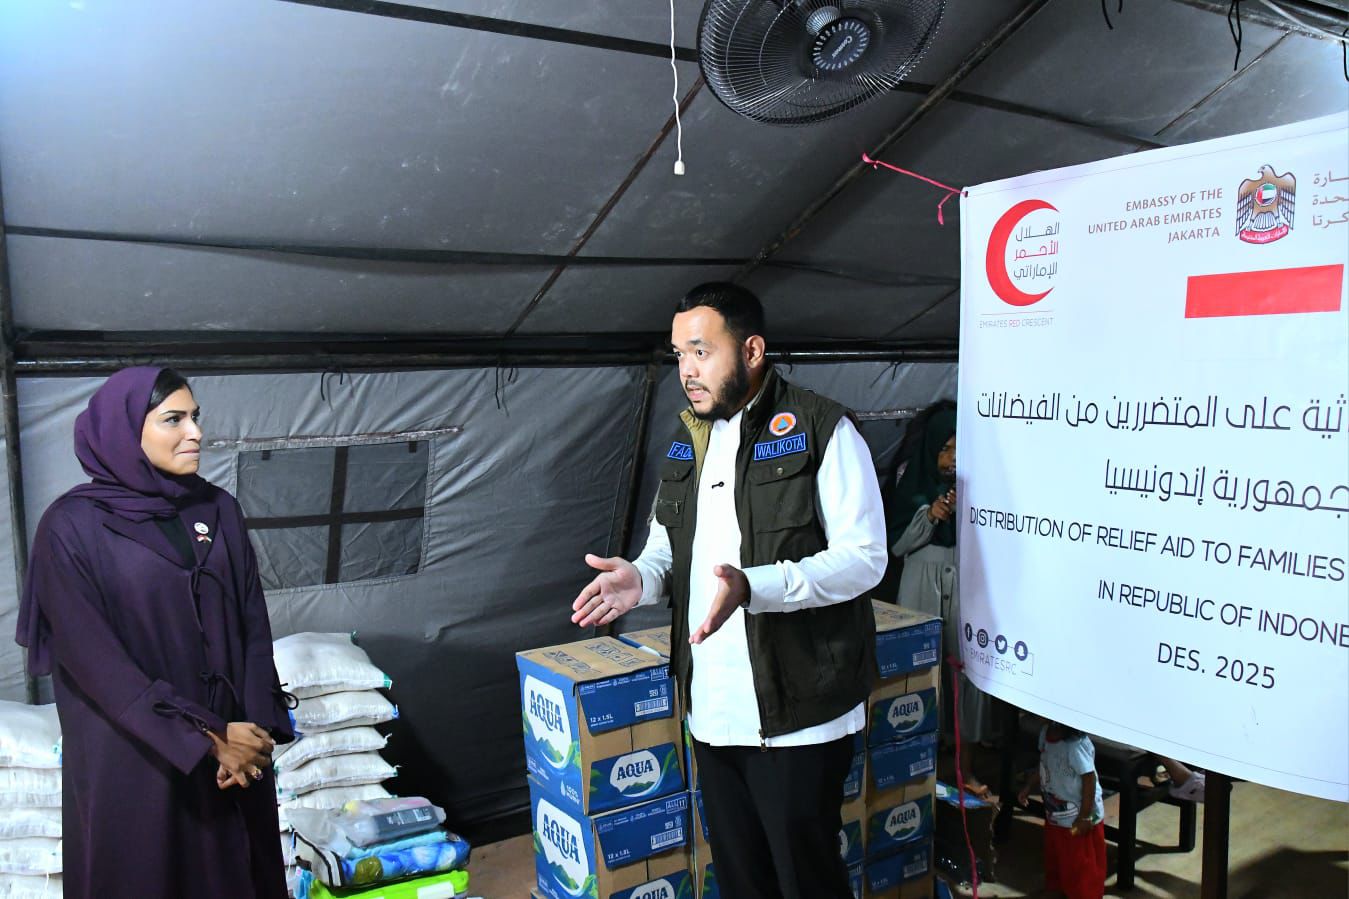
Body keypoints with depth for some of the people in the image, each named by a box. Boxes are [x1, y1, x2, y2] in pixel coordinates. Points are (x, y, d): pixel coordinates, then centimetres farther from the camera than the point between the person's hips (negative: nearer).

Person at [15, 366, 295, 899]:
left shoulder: (218, 509, 1)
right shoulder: (72, 526, -13)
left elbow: (253, 622, 1)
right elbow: (93, 658, -16)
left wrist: (254, 726, -10)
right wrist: (207, 737, -18)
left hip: (232, 735, 4)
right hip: (132, 751, -4)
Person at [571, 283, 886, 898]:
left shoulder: (822, 429, -11)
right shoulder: (687, 439, 11)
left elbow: (863, 557, -15)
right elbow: (667, 546, 19)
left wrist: (753, 587, -28)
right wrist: (639, 578, -4)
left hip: (796, 713, -6)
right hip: (710, 711, 6)